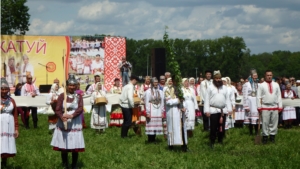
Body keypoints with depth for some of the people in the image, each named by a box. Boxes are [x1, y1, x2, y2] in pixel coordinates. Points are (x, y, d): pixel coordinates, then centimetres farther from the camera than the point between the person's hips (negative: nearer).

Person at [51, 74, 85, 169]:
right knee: (63, 147, 4)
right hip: (63, 124, 0)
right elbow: (57, 110, -6)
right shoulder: (62, 96, 2)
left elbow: (80, 108, -10)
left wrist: (71, 115, -27)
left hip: (75, 125, 0)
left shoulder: (79, 96, 4)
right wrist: (62, 117, -27)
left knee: (75, 147, 1)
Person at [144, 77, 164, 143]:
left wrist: (162, 112, 8)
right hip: (151, 112, -4)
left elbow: (162, 102, 12)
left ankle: (153, 139, 11)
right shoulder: (148, 92, -4)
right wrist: (147, 112, -10)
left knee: (157, 125, 4)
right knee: (150, 125, -5)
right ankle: (150, 140, 1)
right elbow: (147, 103, -6)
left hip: (158, 112, 4)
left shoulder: (160, 92, 10)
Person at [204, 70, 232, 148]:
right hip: (213, 110, -4)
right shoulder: (210, 88, 3)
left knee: (222, 127, 6)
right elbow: (207, 99, -1)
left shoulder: (224, 88, 14)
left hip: (223, 110, 4)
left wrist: (229, 109, 5)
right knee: (213, 128, -4)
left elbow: (227, 99, 14)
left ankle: (220, 141, 17)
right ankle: (212, 143, 3)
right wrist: (207, 110, -8)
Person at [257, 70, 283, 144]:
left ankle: (272, 136, 13)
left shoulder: (276, 85, 10)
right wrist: (259, 107, -5)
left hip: (275, 107, 3)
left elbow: (279, 96, 11)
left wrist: (280, 106, 6)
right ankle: (265, 136, 3)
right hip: (265, 107, -3)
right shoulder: (261, 85, 2)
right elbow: (258, 97, 1)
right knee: (265, 123, -3)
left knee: (274, 122, 4)